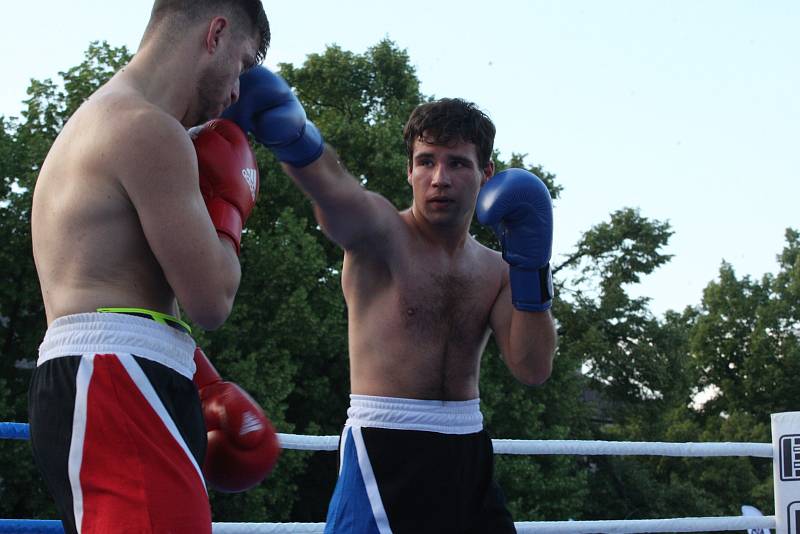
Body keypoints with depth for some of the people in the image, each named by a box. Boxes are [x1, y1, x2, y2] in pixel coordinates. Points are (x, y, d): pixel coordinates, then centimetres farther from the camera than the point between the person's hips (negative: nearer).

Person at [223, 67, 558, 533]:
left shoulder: (494, 271, 11)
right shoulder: (380, 232, -6)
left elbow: (533, 370, 1)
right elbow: (332, 185, -29)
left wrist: (530, 269, -8)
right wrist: (290, 130, -51)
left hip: (468, 448, 6)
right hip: (388, 446, -6)